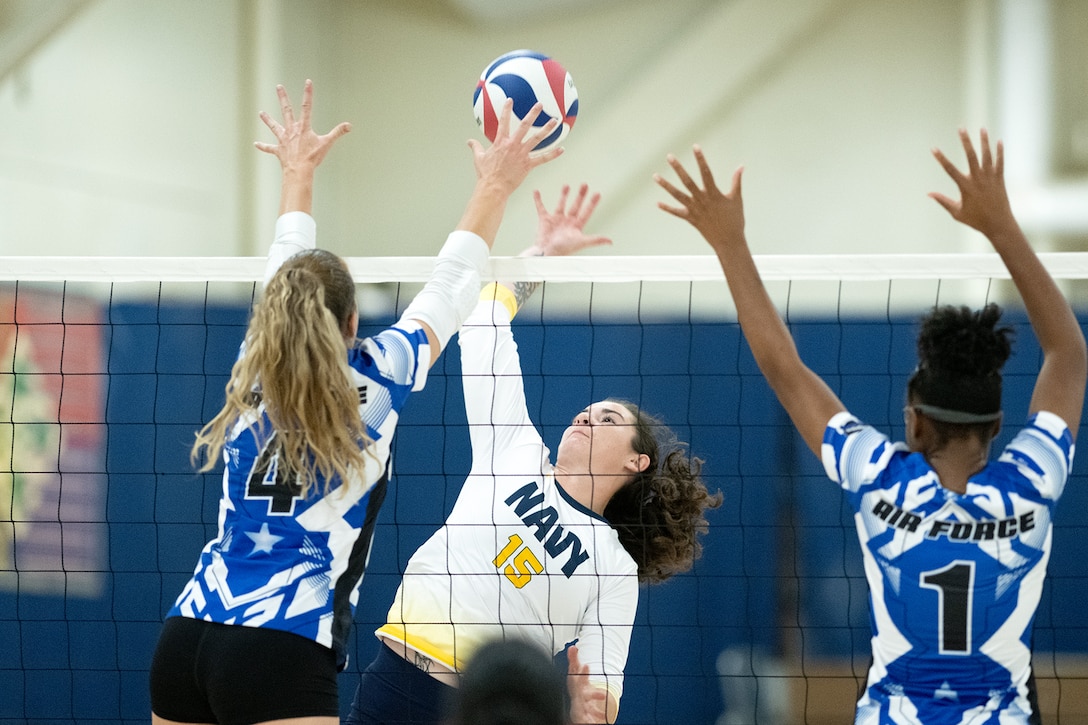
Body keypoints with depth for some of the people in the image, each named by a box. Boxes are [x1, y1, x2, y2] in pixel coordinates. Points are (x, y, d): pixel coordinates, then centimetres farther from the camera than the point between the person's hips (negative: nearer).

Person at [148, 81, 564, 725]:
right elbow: (452, 286, 14)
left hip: (188, 633, 6)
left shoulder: (253, 377, 11)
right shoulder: (371, 383, 0)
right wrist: (496, 186, 26)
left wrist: (300, 174, 45)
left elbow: (286, 272, 30)